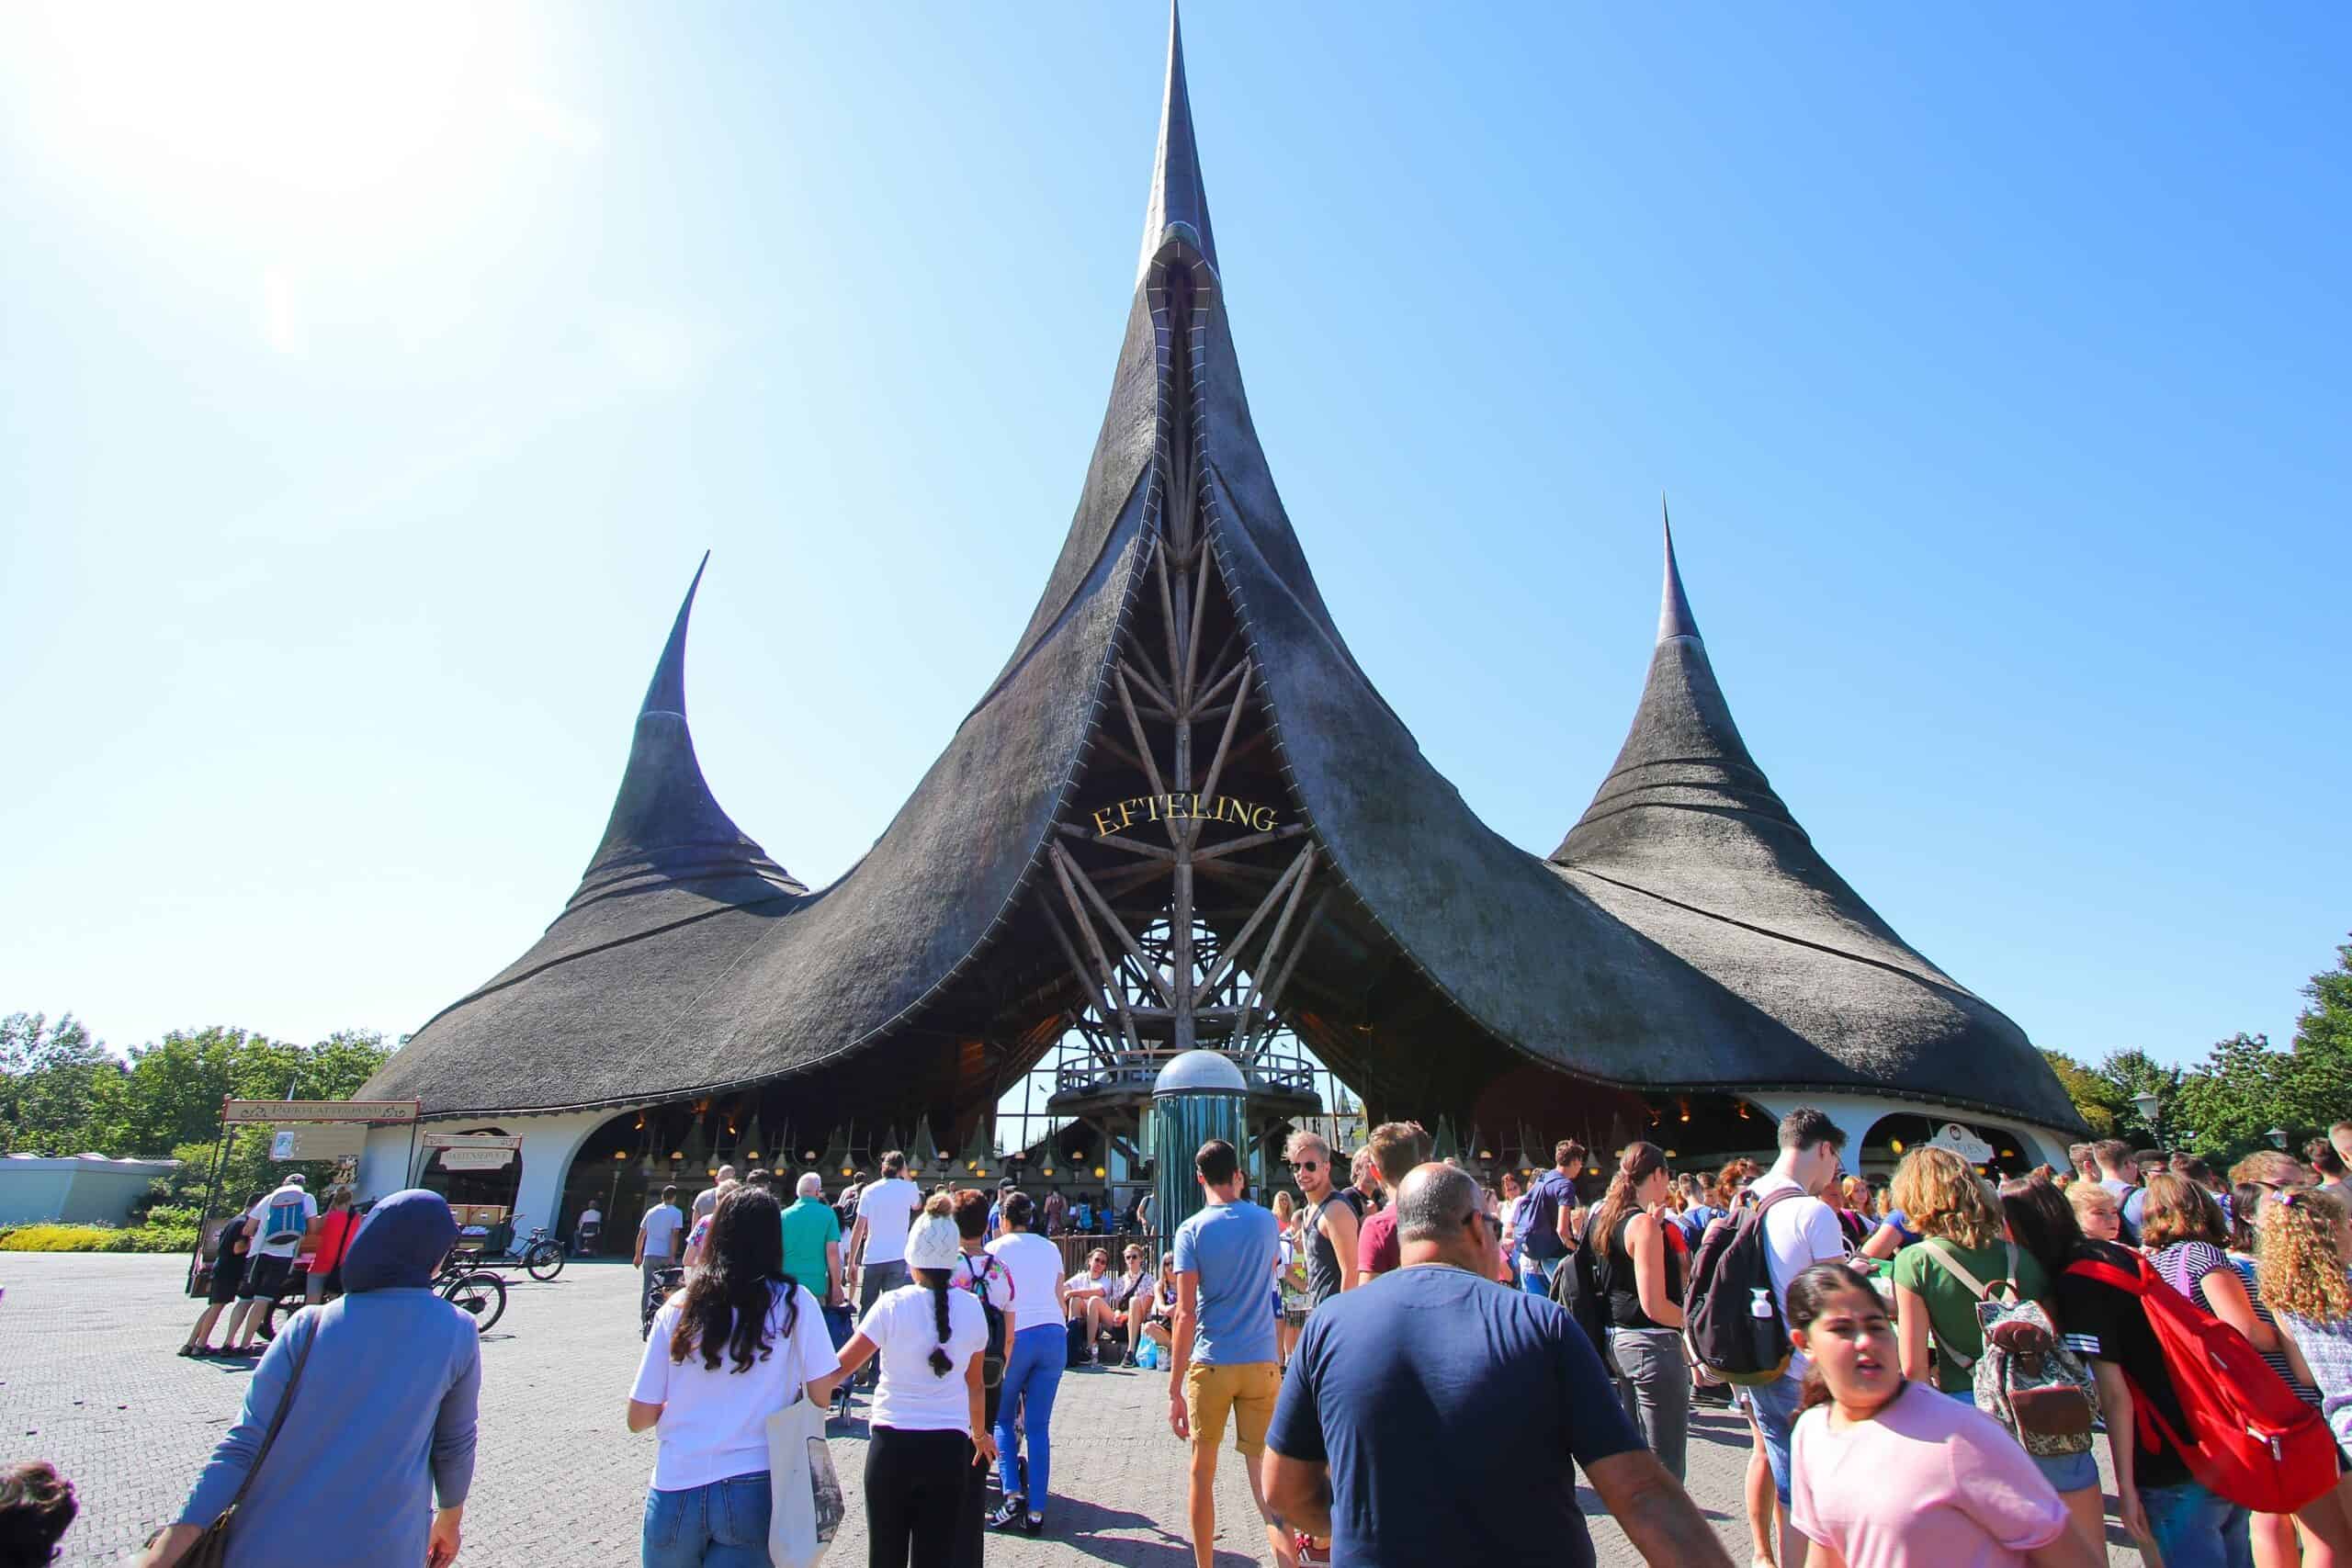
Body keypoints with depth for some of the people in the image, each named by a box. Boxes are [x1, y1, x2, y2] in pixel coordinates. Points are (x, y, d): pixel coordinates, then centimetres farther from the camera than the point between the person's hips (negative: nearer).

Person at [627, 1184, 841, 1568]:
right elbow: (820, 1394, -4)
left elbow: (639, 1419, 3)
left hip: (675, 1491, 3)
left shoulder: (678, 1308, -1)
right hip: (754, 1491, -3)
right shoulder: (794, 1303, -6)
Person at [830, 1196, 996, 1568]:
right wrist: (980, 1433, 25)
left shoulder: (892, 1305, -10)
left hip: (892, 1442, -2)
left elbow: (841, 1366, -8)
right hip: (948, 1445, 2)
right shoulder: (970, 1307, -1)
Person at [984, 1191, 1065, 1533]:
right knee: (1039, 1426, 7)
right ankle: (1036, 1511, 5)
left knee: (1002, 1418, 15)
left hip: (1016, 1337, -3)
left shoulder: (995, 1249, 5)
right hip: (1054, 1336, 3)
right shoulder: (1051, 1248, 16)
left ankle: (1012, 1493, 1)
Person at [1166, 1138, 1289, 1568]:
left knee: (1202, 1470, 15)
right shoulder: (1266, 1222, 3)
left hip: (1210, 1364, -2)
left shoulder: (1192, 1230, -7)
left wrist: (1174, 1390, -9)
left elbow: (1186, 1314, -12)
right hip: (1262, 1363, 2)